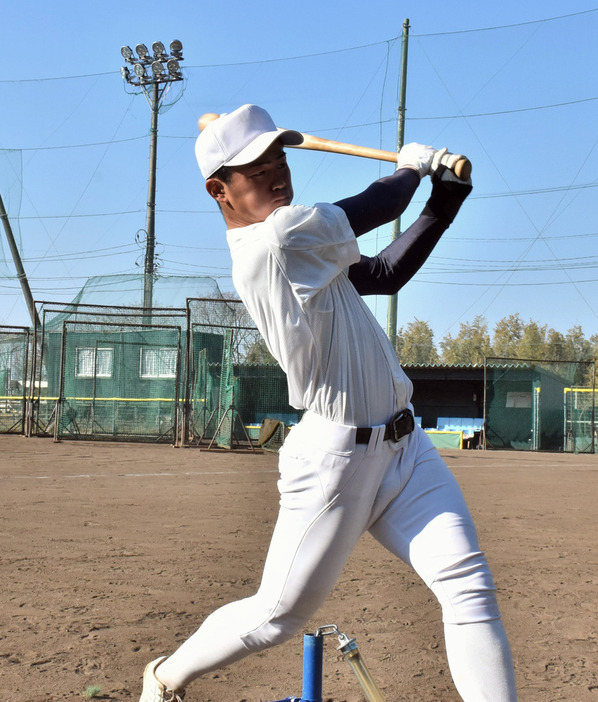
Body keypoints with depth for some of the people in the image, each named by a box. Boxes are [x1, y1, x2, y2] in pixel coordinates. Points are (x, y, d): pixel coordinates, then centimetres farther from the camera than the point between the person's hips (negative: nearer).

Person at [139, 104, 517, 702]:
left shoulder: (286, 245, 11)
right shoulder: (282, 236, -19)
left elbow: (383, 275, 17)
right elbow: (377, 206, -9)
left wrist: (444, 203, 8)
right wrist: (412, 165, 13)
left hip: (404, 446, 9)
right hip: (336, 456, -9)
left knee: (470, 586, -4)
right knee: (279, 614, 6)